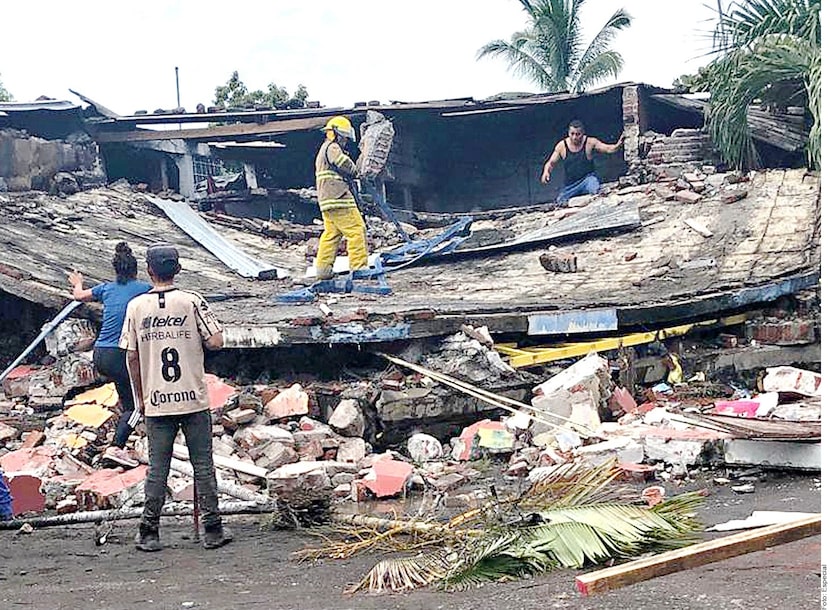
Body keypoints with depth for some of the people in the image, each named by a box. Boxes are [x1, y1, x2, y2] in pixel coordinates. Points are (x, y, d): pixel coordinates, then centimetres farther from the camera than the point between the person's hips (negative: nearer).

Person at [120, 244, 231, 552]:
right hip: (194, 400, -1)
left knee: (157, 467, 7)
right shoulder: (192, 301, -5)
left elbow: (132, 356, 2)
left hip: (156, 402, 2)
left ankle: (149, 533, 9)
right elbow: (215, 342, -9)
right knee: (203, 463, 6)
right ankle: (212, 529, 9)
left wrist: (140, 397, 12)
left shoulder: (136, 306, 0)